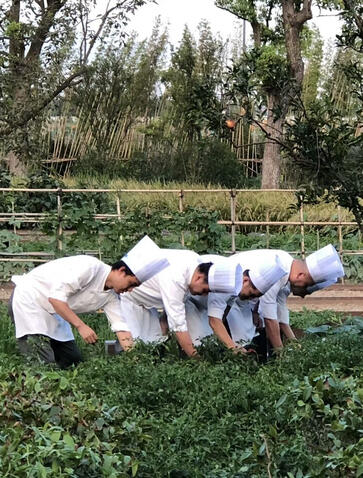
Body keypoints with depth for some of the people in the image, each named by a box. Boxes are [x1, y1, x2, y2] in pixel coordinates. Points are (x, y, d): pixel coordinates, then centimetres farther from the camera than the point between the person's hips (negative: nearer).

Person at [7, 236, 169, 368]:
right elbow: (55, 297, -30)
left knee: (73, 361, 10)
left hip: (52, 313, 9)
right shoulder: (90, 267, -26)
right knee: (43, 364, -21)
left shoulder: (111, 295, 1)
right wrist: (81, 326, -29)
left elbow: (120, 327, 1)